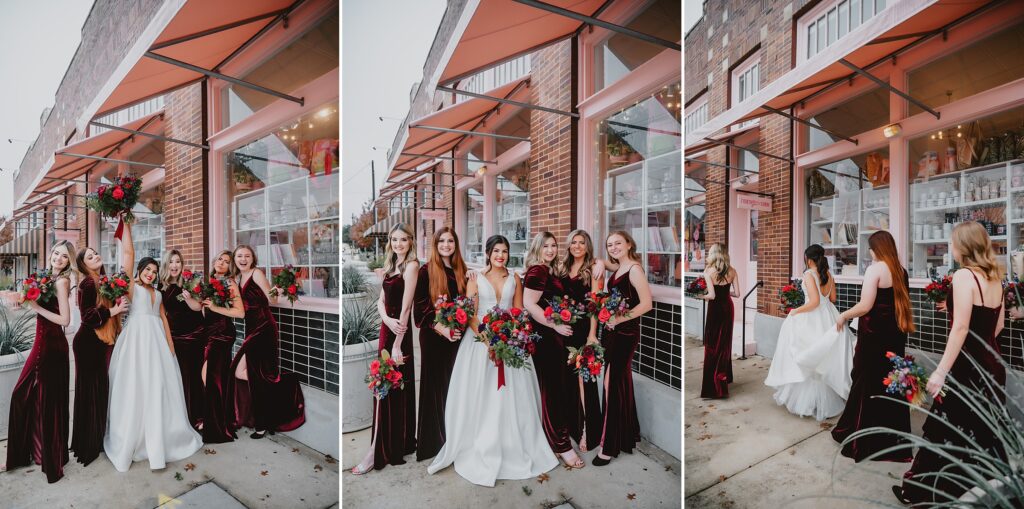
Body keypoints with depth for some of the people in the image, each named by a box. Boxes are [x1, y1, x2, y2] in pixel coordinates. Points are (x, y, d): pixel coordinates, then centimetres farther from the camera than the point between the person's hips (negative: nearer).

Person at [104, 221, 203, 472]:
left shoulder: (157, 293, 19)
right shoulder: (131, 285, 4)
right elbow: (128, 252, -4)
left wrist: (170, 346, 10)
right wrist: (126, 225, -5)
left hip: (157, 340, 5)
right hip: (136, 338, -5)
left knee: (159, 388, 6)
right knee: (135, 388, 0)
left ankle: (159, 438, 17)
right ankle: (130, 440, 13)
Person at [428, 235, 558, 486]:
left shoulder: (515, 279, 8)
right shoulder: (476, 279, 2)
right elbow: (470, 314, -5)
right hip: (480, 339, -1)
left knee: (511, 396, 4)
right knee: (479, 396, 2)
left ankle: (513, 450, 21)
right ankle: (481, 450, 18)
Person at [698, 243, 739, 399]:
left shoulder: (709, 271, -15)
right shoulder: (731, 271, -1)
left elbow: (712, 295, -21)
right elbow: (736, 293, -1)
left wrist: (700, 296, -4)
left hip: (715, 308, -5)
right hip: (728, 307, 5)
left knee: (713, 345, 4)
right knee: (725, 342, 20)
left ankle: (714, 385, 7)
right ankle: (724, 377, 34)